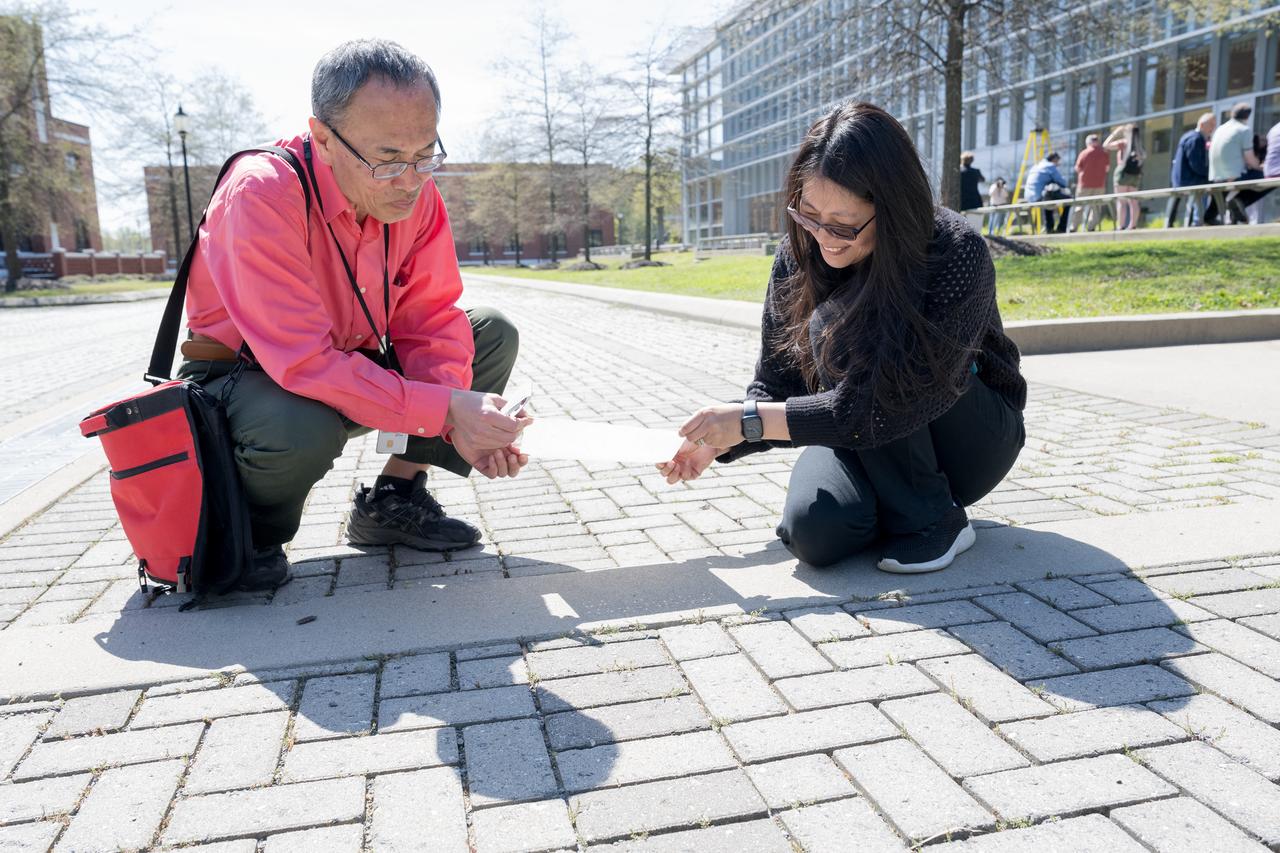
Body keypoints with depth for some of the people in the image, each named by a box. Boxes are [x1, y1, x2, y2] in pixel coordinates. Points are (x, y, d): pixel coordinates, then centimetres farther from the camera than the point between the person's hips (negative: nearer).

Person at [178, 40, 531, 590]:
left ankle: (392, 501, 1)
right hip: (239, 374, -6)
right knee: (304, 425, -41)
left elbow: (429, 317, -10)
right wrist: (444, 410, -39)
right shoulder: (262, 194, -31)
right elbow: (304, 361, -35)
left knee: (493, 333, -5)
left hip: (351, 364, 6)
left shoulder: (415, 190, -12)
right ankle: (249, 533, -4)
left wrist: (461, 418, -27)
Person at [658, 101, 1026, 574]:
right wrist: (717, 440, -24)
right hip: (864, 437, 3)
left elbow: (900, 406, -33)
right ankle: (891, 500, 6)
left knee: (840, 325, -30)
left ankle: (935, 518, -16)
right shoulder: (799, 256, -13)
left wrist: (751, 420, -33)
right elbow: (774, 386, -5)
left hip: (973, 437, -3)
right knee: (814, 532, -30)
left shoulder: (958, 253, -27)